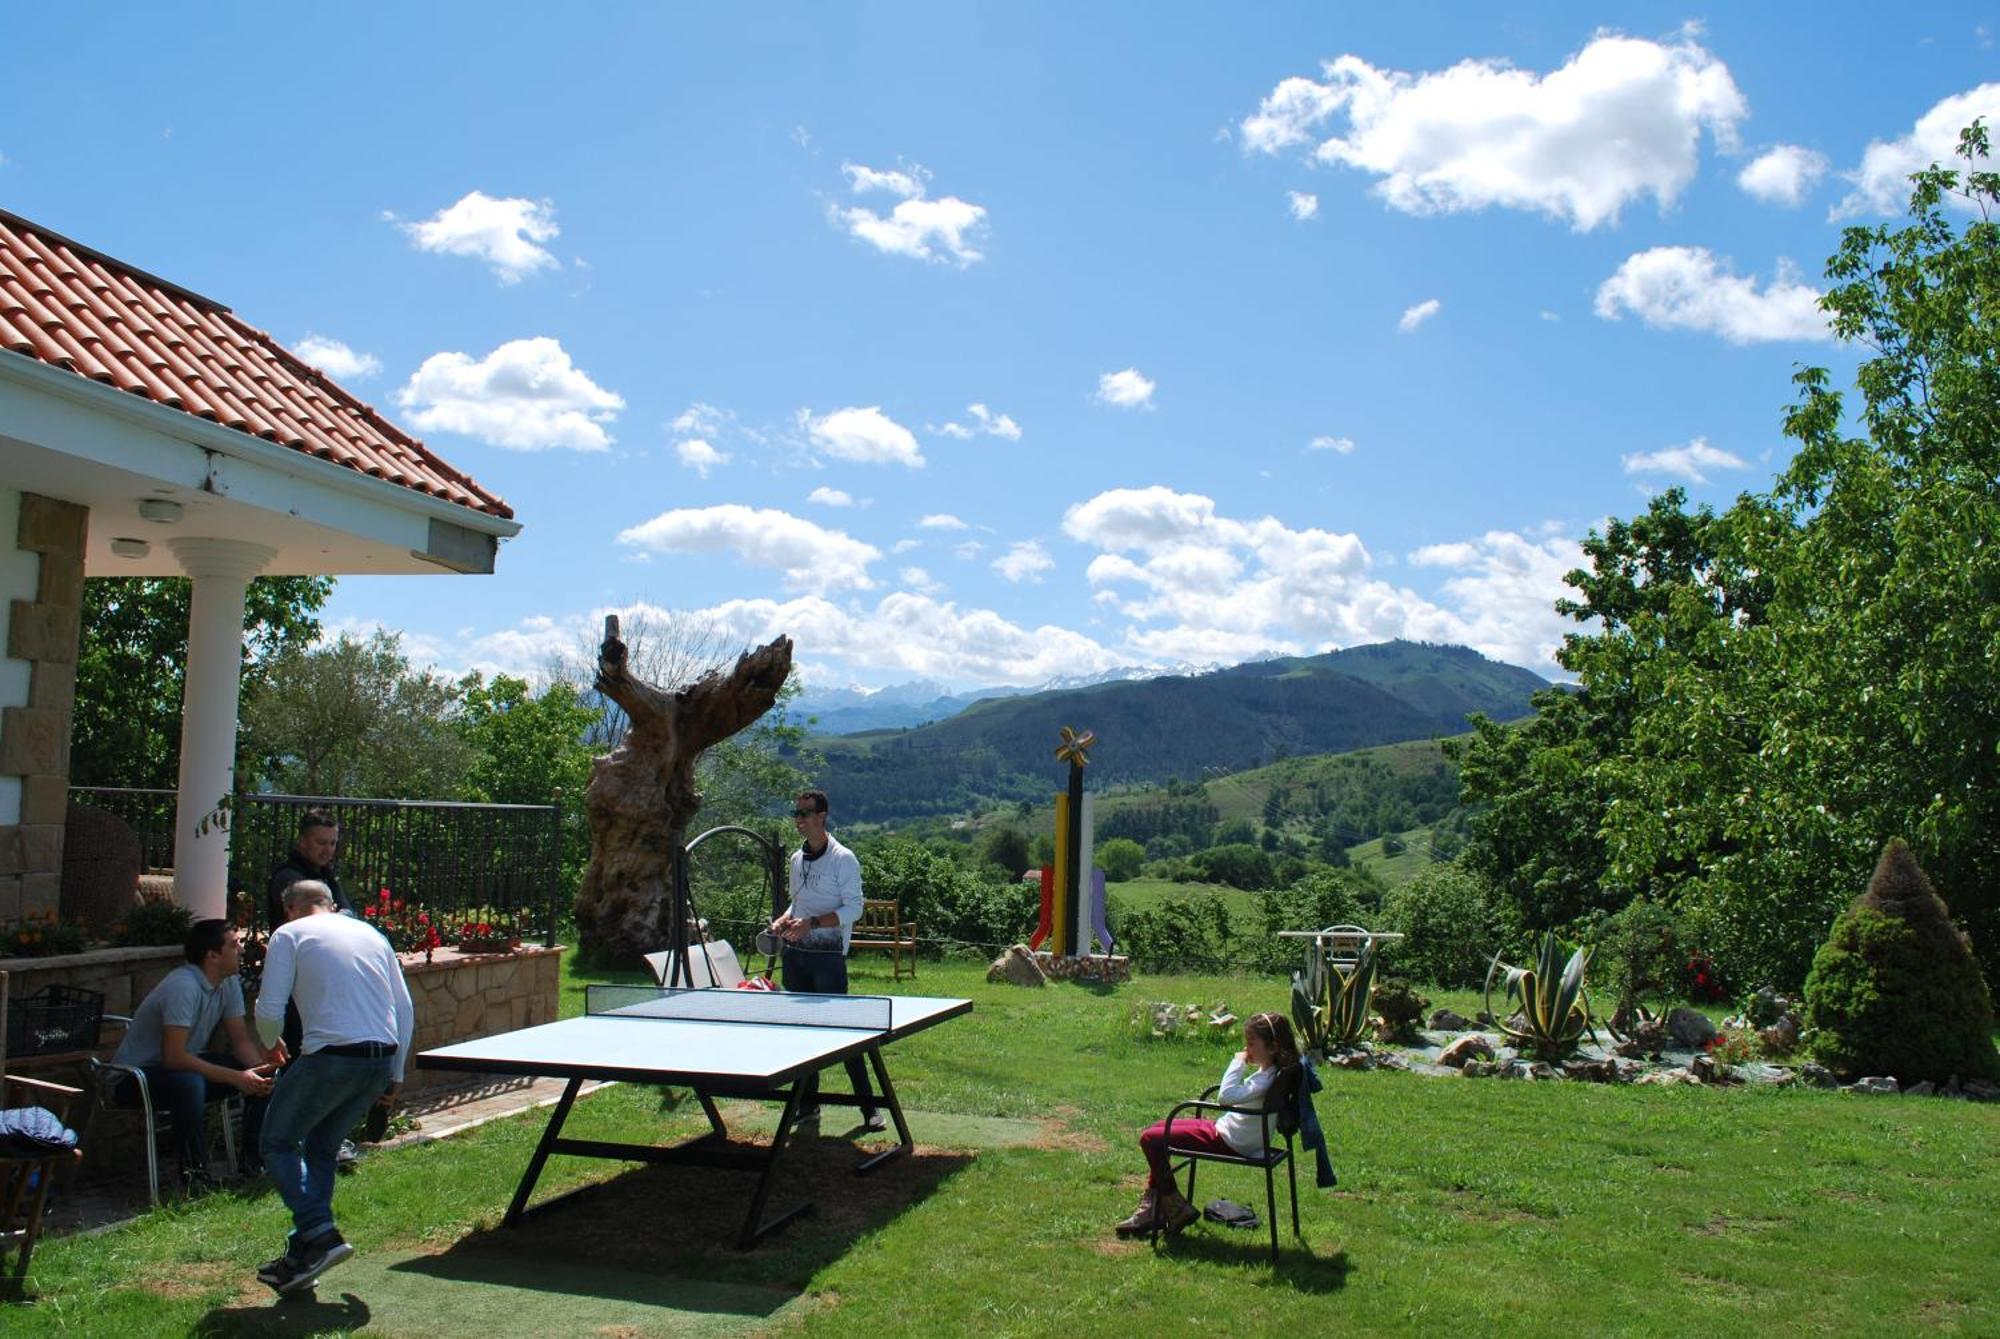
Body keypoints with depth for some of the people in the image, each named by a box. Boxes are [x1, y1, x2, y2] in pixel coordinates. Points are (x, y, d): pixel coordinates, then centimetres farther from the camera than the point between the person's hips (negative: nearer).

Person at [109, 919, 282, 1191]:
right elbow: (174, 1058, -32)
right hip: (134, 1076, -8)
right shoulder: (183, 987, -29)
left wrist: (262, 1066, -22)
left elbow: (241, 1041, 0)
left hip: (183, 1065, 8)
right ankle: (194, 1174, -25)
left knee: (259, 1073, -7)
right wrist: (235, 1078, -33)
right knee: (189, 1083, -39)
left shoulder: (229, 983, -2)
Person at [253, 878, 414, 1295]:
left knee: (279, 1142, 12)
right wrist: (395, 1075, 22)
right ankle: (304, 1254, 20)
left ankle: (319, 1234, -3)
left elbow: (269, 1013, 0)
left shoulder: (289, 935, 6)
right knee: (322, 1149, 20)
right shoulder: (372, 934, 21)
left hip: (331, 1055, -6)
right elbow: (405, 1010, 17)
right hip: (382, 1058, 6)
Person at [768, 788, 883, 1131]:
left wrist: (812, 923, -21)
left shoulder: (842, 859, -8)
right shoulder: (797, 859, 13)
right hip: (796, 954, 7)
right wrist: (783, 921, 3)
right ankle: (808, 1102, 19)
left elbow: (853, 909, -12)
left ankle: (869, 1106, 0)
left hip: (828, 955, -7)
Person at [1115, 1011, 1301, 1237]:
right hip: (1223, 1130, 11)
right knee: (1158, 1128, 19)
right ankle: (1153, 1207, 19)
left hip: (1229, 1143, -11)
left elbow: (1226, 1096, -37)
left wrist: (1238, 1062, -27)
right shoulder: (1267, 1072, 5)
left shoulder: (1266, 1079, -25)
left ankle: (1176, 1208, 3)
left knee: (1151, 1140, -11)